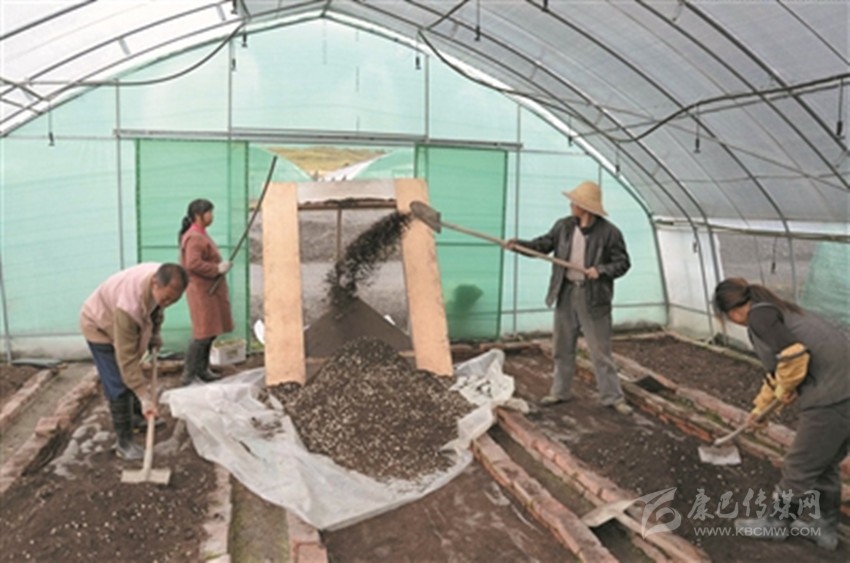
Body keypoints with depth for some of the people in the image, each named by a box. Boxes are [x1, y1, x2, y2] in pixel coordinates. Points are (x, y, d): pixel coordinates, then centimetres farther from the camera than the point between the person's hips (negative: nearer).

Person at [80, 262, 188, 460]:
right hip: (99, 324, -7)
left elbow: (156, 310, 1)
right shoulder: (129, 306, -46)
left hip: (122, 321, 7)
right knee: (118, 386, -10)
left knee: (131, 376, 20)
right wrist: (144, 397, -39)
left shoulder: (162, 278, -25)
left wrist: (154, 337, -4)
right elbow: (126, 358, -40)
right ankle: (124, 442, -1)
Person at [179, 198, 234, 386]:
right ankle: (188, 375, 0)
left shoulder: (200, 235, 17)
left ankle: (202, 371, 24)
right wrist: (217, 269, -20)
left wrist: (219, 266, 11)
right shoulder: (194, 238, -16)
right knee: (203, 335, -8)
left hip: (209, 291, 11)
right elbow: (193, 264, -27)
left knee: (210, 333, 14)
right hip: (202, 292, -11)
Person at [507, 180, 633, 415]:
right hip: (566, 293, 5)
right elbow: (543, 244, 6)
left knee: (600, 350, 2)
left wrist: (601, 270, -22)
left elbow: (623, 263, -6)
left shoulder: (609, 232, -11)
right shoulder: (563, 226, 2)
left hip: (593, 297, -5)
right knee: (562, 347, 15)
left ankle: (613, 397, 15)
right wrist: (520, 244, -9)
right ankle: (560, 391, 29)